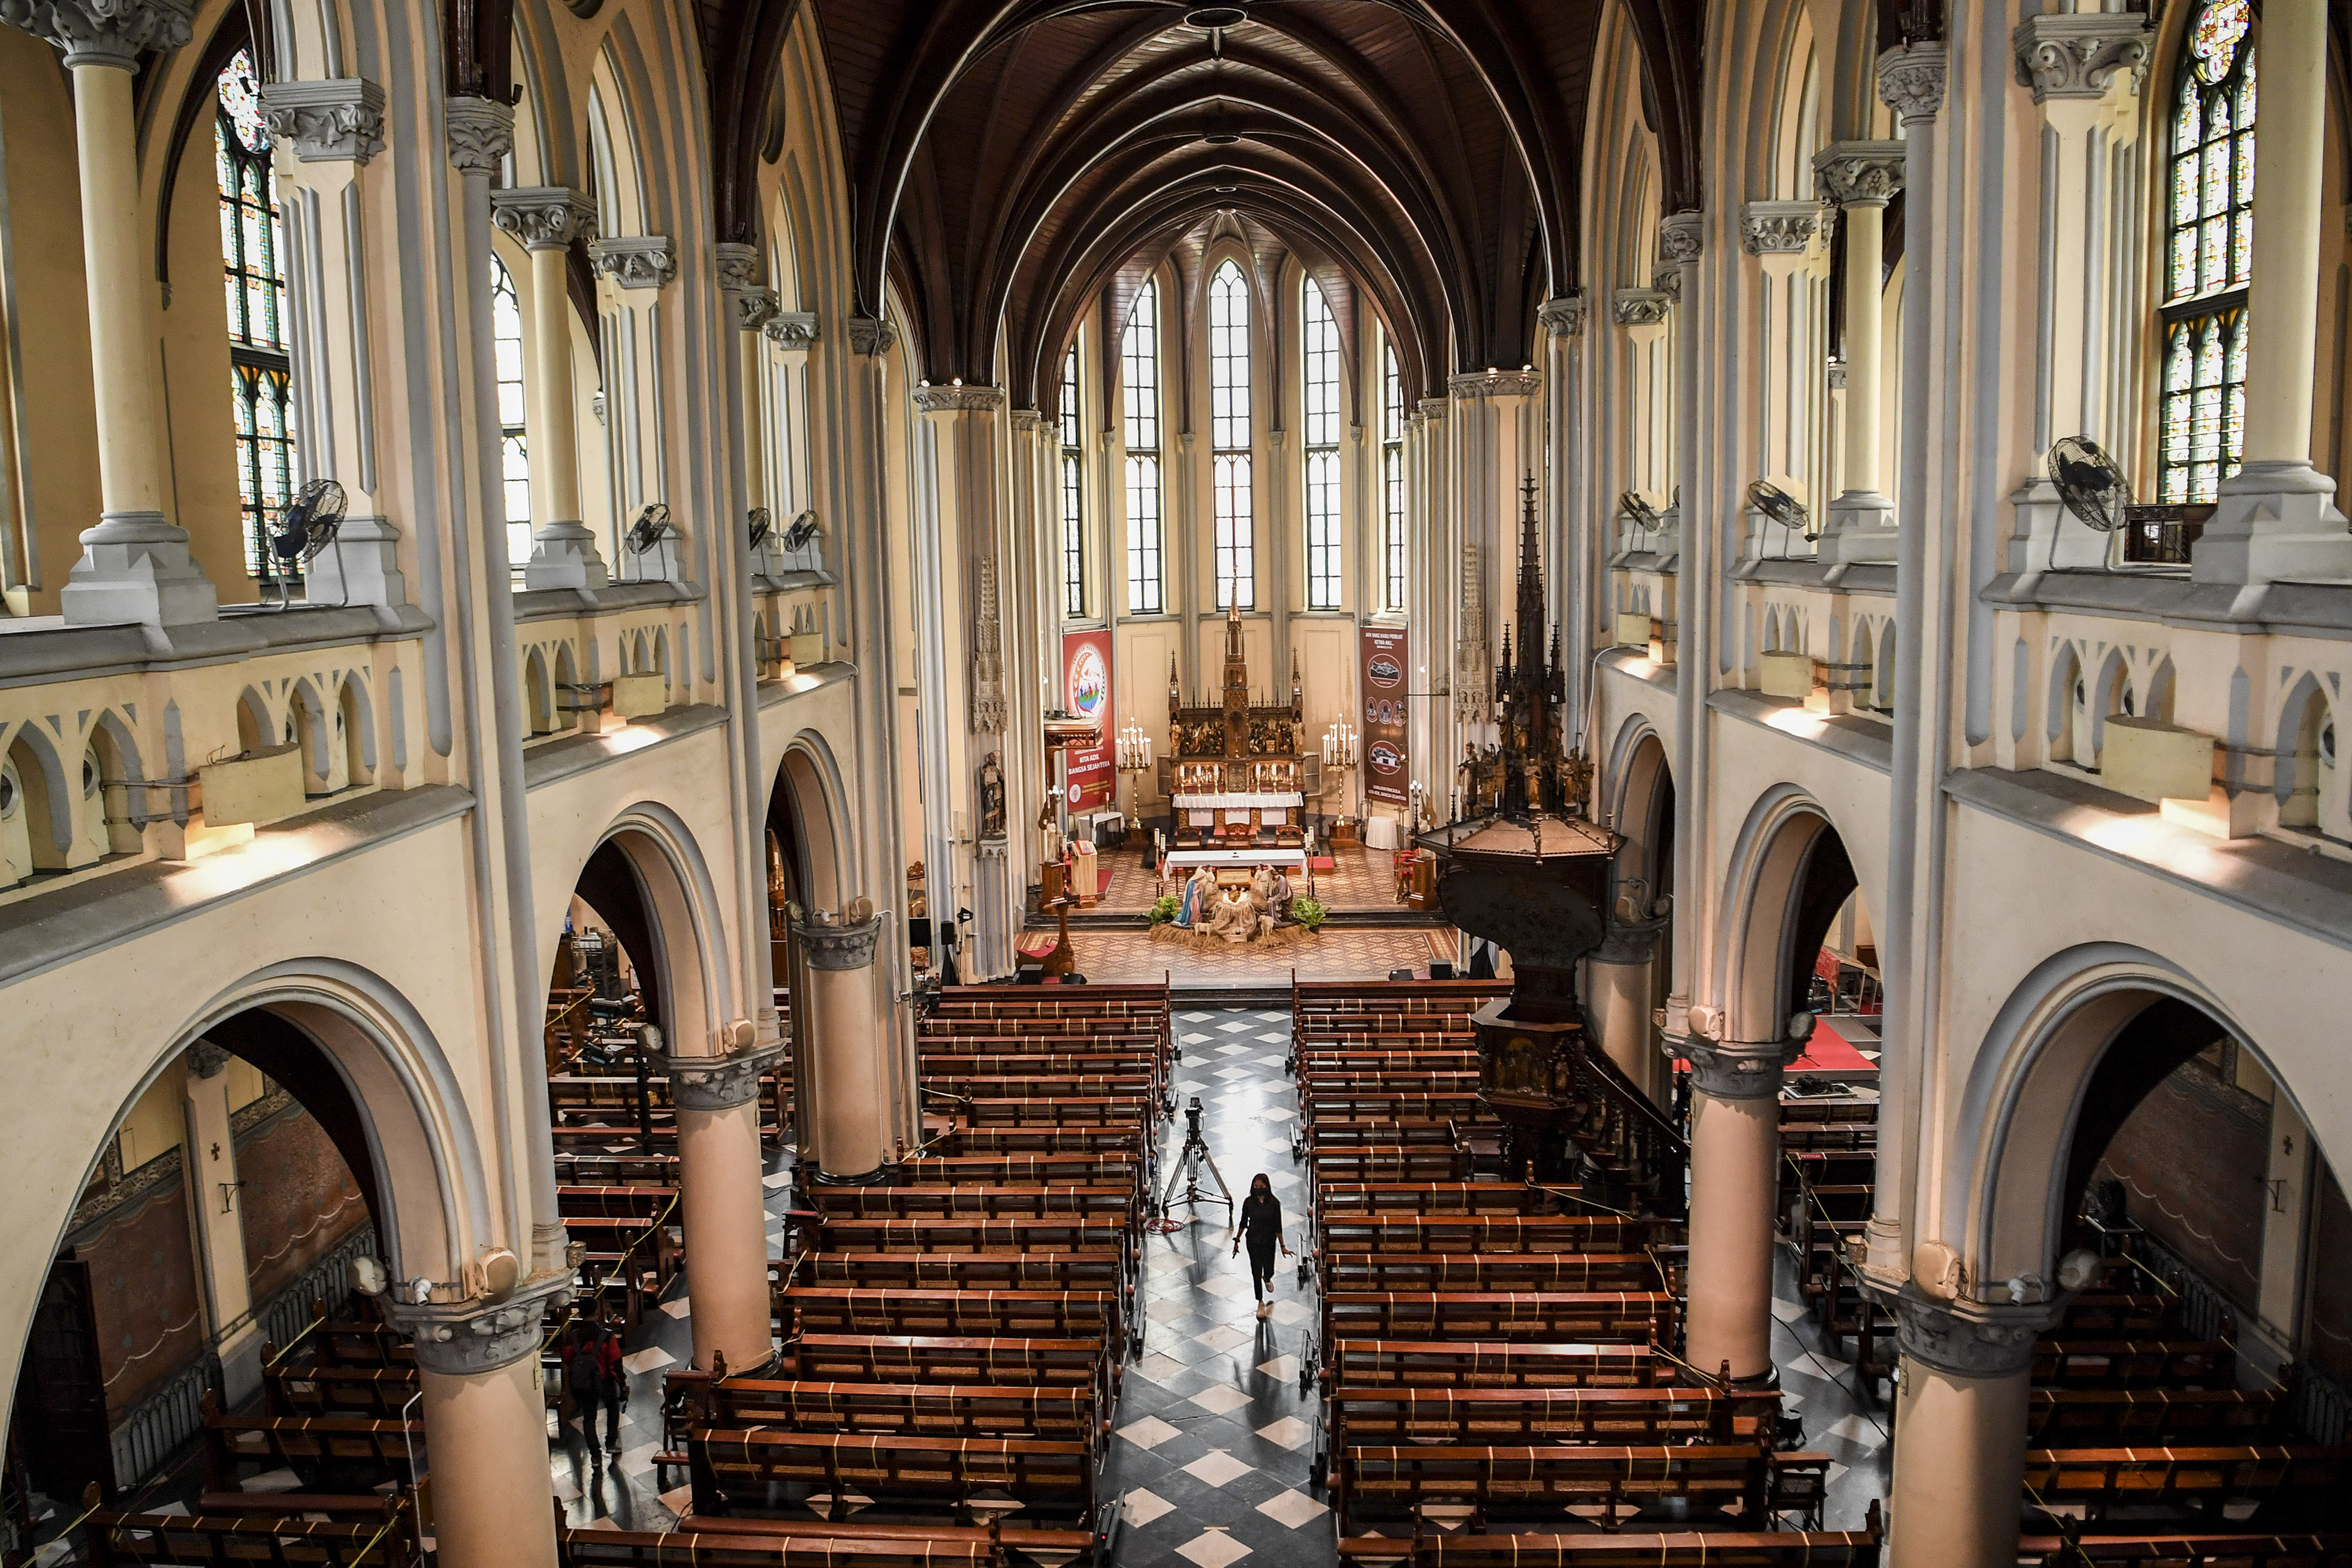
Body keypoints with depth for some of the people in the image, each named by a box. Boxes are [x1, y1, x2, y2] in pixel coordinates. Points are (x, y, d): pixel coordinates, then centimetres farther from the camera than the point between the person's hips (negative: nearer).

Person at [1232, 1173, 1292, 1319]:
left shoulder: (1274, 1203, -12)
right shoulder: (1248, 1202, -8)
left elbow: (1278, 1226, -6)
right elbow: (1243, 1223, 3)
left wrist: (1283, 1246, -4)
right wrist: (1237, 1241, 4)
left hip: (1269, 1241, 0)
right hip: (1253, 1241, 0)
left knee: (1269, 1271, 8)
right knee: (1256, 1272, 1)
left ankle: (1267, 1279, 47)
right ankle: (1260, 1302, 18)